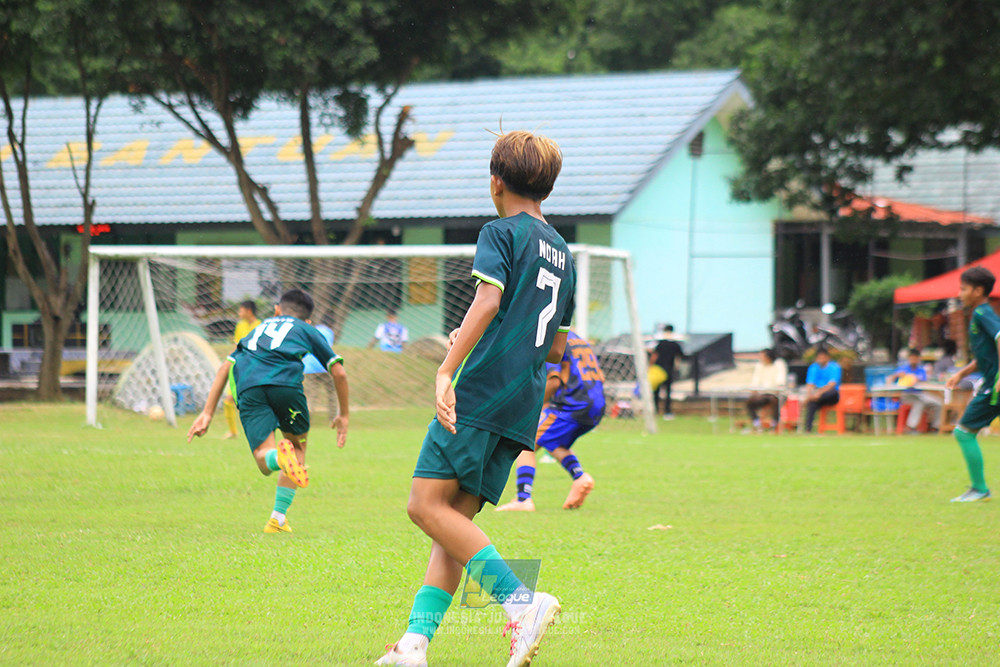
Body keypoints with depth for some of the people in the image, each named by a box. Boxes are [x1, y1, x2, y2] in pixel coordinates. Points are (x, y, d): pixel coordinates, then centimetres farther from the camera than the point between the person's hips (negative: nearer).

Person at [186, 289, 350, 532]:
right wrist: (343, 416, 33)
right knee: (298, 446, 21)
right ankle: (278, 519, 12)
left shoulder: (258, 329, 38)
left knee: (264, 461, -2)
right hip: (286, 382, -2)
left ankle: (280, 457, -40)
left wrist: (207, 414, 24)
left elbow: (225, 368, 27)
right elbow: (338, 372, 22)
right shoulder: (307, 330, 29)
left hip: (248, 388, 2)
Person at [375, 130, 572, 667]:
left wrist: (448, 369, -25)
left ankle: (521, 601, -21)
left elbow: (489, 300, -19)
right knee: (455, 520, 5)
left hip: (480, 395, -8)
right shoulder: (562, 254, 22)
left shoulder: (502, 233, -2)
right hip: (523, 408, 8)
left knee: (427, 505, -11)